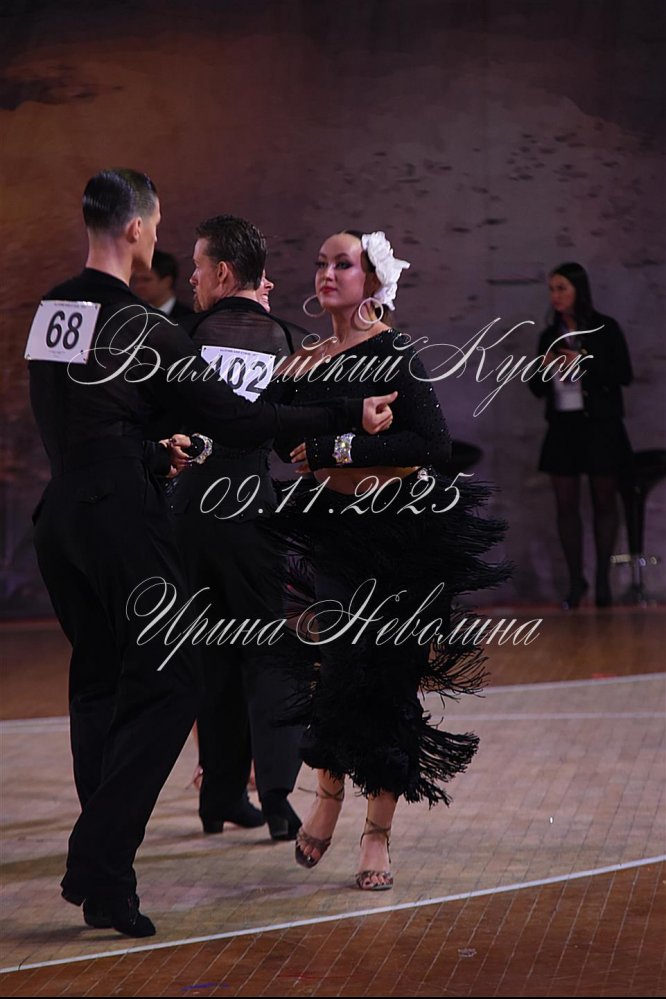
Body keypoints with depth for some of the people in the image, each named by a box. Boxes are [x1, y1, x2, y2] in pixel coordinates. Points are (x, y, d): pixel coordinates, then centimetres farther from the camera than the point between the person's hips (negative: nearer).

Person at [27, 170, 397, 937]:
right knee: (164, 685, -3)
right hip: (120, 519, -8)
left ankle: (103, 868, 18)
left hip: (61, 515, 8)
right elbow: (232, 420, -12)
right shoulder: (139, 327, -14)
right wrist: (345, 415, -7)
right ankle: (97, 867, -11)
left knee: (99, 680, 16)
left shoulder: (50, 311, 10)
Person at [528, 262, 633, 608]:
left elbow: (624, 374, -7)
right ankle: (575, 580, 9)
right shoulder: (549, 336, 9)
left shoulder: (605, 329, -2)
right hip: (563, 427, 4)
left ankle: (602, 580, 9)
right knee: (566, 505, 2)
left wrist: (585, 363, -17)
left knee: (604, 502, 2)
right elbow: (538, 389, 13)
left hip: (600, 425, -4)